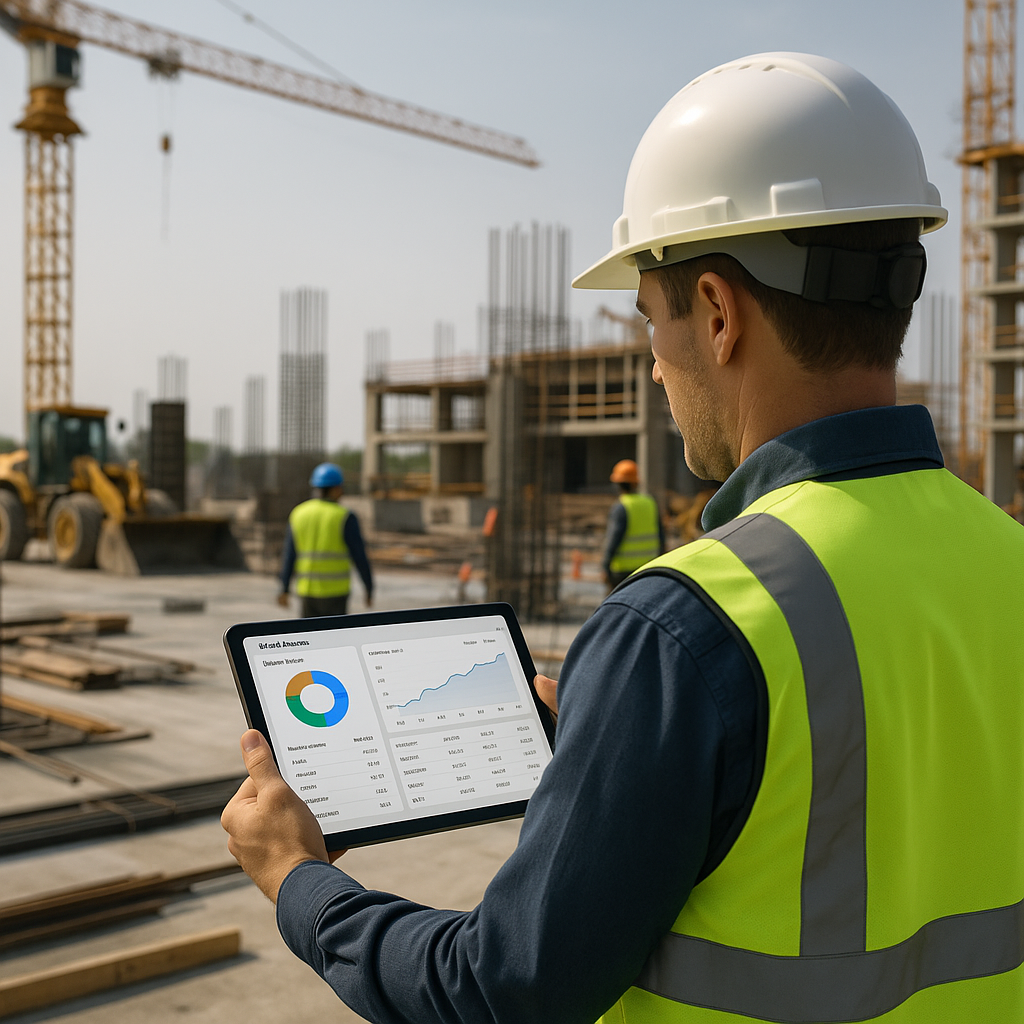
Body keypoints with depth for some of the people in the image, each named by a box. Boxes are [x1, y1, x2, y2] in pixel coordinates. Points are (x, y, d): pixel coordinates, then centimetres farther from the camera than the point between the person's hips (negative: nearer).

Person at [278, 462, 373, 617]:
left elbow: (289, 556, 4)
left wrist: (284, 589, 8)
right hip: (335, 592, -4)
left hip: (306, 589, 4)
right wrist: (369, 589, 1)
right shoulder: (345, 517, -8)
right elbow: (359, 557, -8)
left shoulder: (298, 513, 4)